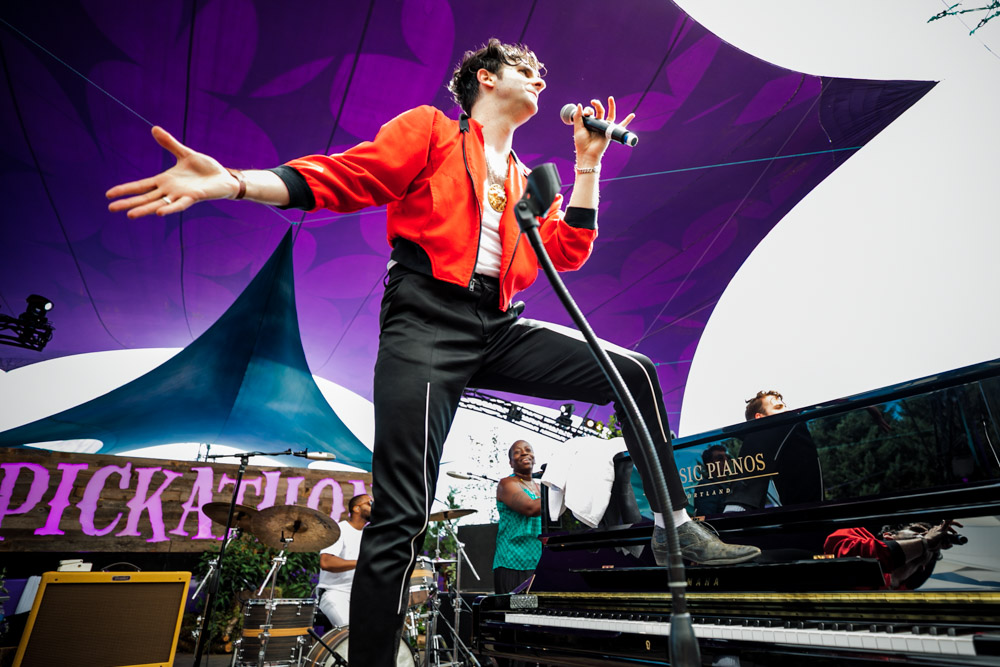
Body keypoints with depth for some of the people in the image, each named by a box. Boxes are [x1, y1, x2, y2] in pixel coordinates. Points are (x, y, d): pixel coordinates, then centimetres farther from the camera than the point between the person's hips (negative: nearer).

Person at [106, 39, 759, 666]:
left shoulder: (529, 183, 27)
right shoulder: (430, 129, 12)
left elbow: (570, 250, 15)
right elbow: (339, 178, 1)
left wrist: (587, 162, 16)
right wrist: (232, 182, -14)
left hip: (499, 330, 6)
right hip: (426, 321, -6)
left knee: (634, 373, -2)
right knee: (401, 516, -12)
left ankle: (674, 527, 9)